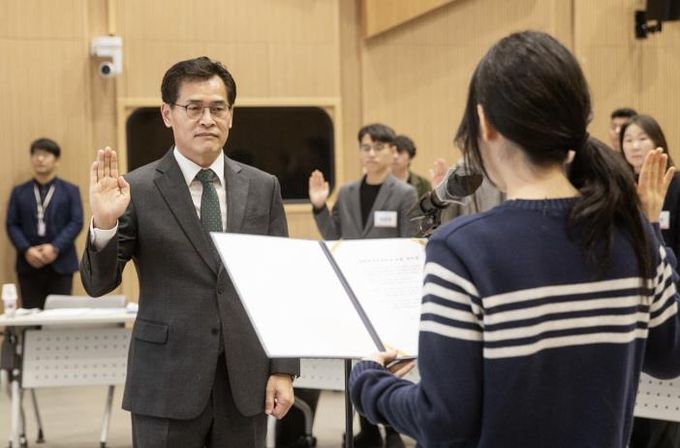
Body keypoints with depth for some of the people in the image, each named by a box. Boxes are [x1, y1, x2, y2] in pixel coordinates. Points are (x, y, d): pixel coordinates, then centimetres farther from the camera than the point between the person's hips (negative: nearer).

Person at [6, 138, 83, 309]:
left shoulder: (70, 191, 10)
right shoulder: (19, 192, 15)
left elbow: (76, 223, 0)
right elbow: (12, 225, 7)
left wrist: (55, 248, -13)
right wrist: (26, 250, -10)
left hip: (60, 264, -1)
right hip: (29, 264, 1)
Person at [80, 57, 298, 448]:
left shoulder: (262, 188, 6)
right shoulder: (138, 189, -3)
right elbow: (98, 283, -5)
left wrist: (283, 370, 1)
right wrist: (104, 223, -23)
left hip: (246, 380, 3)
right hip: (168, 383, -3)